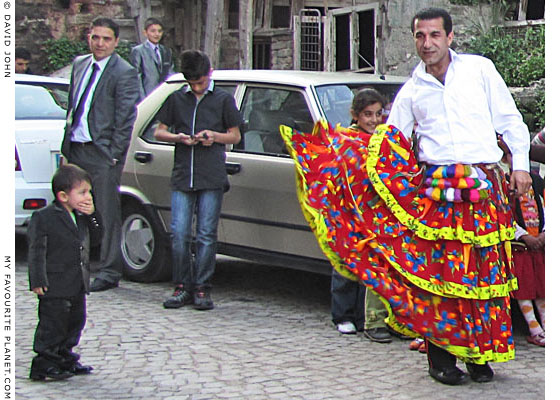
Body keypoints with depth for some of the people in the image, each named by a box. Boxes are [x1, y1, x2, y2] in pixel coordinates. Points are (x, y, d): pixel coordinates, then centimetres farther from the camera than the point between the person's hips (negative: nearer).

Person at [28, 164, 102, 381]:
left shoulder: (81, 217, 11)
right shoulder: (43, 217, -12)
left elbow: (94, 239, 16)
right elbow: (36, 251, -13)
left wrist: (92, 216, 0)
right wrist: (38, 281, -18)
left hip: (78, 285, 8)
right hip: (55, 285, -8)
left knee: (75, 323, 16)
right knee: (52, 326, -3)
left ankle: (65, 360, 29)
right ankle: (44, 365, 6)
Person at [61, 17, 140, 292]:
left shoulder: (124, 73, -9)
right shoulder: (79, 64, 13)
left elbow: (125, 119, -10)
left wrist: (114, 155, -13)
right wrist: (66, 143, 12)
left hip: (103, 153, -7)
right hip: (75, 149, 7)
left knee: (109, 214, 0)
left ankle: (109, 273, 6)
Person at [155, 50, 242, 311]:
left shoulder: (223, 100, 8)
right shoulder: (177, 99, 13)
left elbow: (235, 136, 12)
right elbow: (159, 132, 15)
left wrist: (214, 136, -9)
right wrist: (178, 138, -6)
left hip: (212, 177, -2)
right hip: (182, 176, 2)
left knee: (207, 235, -2)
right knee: (179, 233, -3)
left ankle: (202, 289, 5)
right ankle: (182, 287, 7)